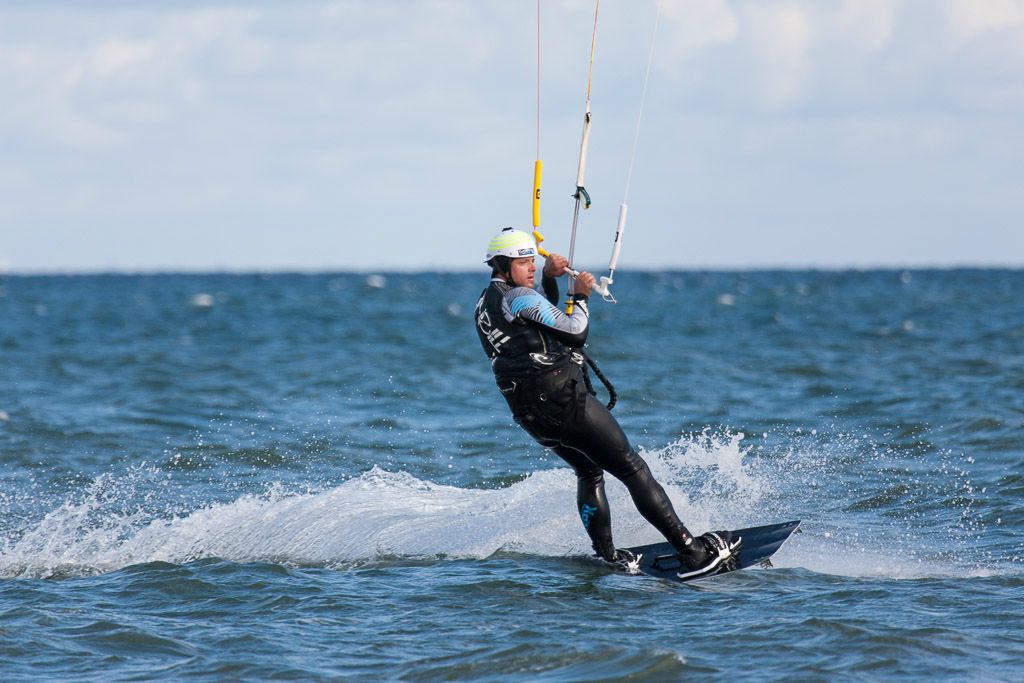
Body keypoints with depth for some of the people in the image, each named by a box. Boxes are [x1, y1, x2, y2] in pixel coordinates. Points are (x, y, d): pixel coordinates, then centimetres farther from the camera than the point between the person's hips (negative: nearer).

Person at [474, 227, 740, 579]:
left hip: (529, 414, 9)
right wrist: (581, 296, 1)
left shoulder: (486, 305, 15)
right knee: (632, 470, -6)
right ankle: (692, 551, -8)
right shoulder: (519, 297, -14)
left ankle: (606, 555, 22)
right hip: (563, 399, -9)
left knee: (589, 473, 28)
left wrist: (548, 277, 15)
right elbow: (575, 332, -14)